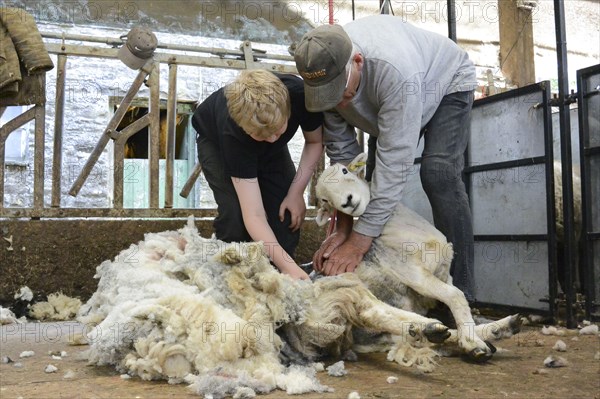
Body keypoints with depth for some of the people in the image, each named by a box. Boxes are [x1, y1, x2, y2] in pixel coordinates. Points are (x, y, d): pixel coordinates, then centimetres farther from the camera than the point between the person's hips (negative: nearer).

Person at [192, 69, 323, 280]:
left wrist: (296, 193, -22)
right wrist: (289, 266, -52)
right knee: (235, 213, -26)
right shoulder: (233, 131, -44)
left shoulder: (300, 94, -37)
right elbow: (254, 217, -44)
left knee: (288, 214, -13)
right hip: (214, 138, -3)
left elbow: (315, 141, -13)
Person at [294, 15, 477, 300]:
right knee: (376, 181, -4)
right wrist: (342, 229, -22)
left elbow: (395, 159, -44)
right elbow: (341, 152, -20)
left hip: (447, 83, -6)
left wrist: (358, 244, -43)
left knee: (438, 175, -25)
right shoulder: (325, 70, -27)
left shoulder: (396, 71, -46)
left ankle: (459, 292, -19)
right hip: (385, 99, 6)